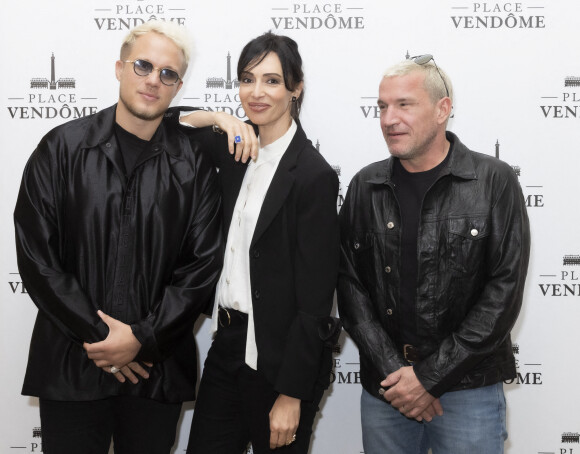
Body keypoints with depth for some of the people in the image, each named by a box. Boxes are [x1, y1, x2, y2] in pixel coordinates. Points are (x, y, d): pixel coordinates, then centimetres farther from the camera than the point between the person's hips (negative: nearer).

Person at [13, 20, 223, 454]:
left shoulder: (193, 165, 1)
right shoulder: (63, 148, -1)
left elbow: (203, 264, -2)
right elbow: (36, 255, -5)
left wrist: (141, 338, -10)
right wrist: (96, 335, -9)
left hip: (158, 366, 1)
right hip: (70, 365, 0)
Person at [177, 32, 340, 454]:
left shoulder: (313, 174, -16)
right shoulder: (237, 150, 5)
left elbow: (314, 300, -17)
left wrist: (292, 395, -16)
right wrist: (217, 117, -3)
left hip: (281, 358, -6)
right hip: (227, 343, 7)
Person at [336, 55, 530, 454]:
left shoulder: (495, 182, -6)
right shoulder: (365, 186, 4)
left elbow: (505, 290, -10)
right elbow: (349, 285, 1)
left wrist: (430, 376, -12)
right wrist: (392, 372, -9)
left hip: (469, 390, -2)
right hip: (384, 389, 3)